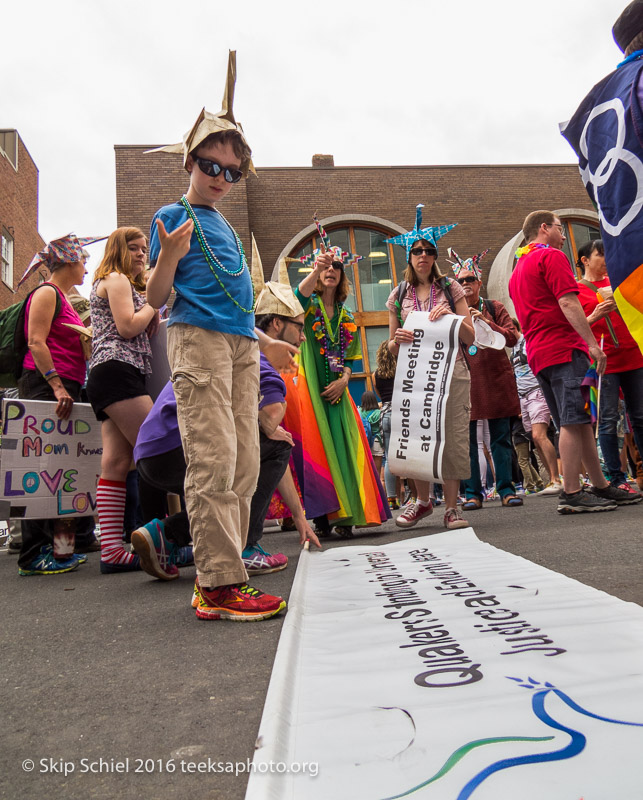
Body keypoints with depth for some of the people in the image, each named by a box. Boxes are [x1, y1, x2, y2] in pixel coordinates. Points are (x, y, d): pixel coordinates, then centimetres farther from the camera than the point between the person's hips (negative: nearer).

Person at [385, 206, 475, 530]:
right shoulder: (398, 295, 11)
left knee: (453, 436, -6)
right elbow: (392, 346, 13)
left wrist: (450, 315, -11)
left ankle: (451, 506, 7)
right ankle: (423, 500, 22)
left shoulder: (450, 288, 9)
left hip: (451, 373, -1)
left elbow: (470, 338, 6)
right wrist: (398, 339, -10)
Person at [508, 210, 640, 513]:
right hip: (564, 348, -9)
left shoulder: (518, 268, 25)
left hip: (538, 355, 9)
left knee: (580, 422, 11)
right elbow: (568, 302, -14)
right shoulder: (551, 256, -3)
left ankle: (600, 486, 16)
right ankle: (571, 493, -10)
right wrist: (592, 343, -16)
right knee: (574, 422, -10)